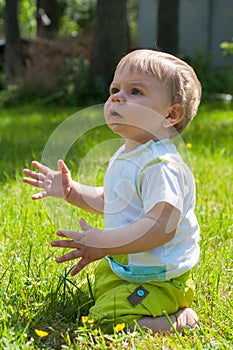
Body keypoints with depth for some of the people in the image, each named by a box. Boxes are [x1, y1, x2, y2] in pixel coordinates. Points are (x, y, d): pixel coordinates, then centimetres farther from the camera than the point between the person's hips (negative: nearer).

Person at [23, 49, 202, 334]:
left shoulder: (161, 165, -28)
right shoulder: (124, 157, 5)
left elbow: (161, 227, -37)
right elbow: (106, 201, 21)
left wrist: (104, 243, -38)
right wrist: (70, 190, 7)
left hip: (160, 277, -10)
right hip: (122, 266, 10)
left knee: (108, 319, -23)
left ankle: (183, 321, -6)